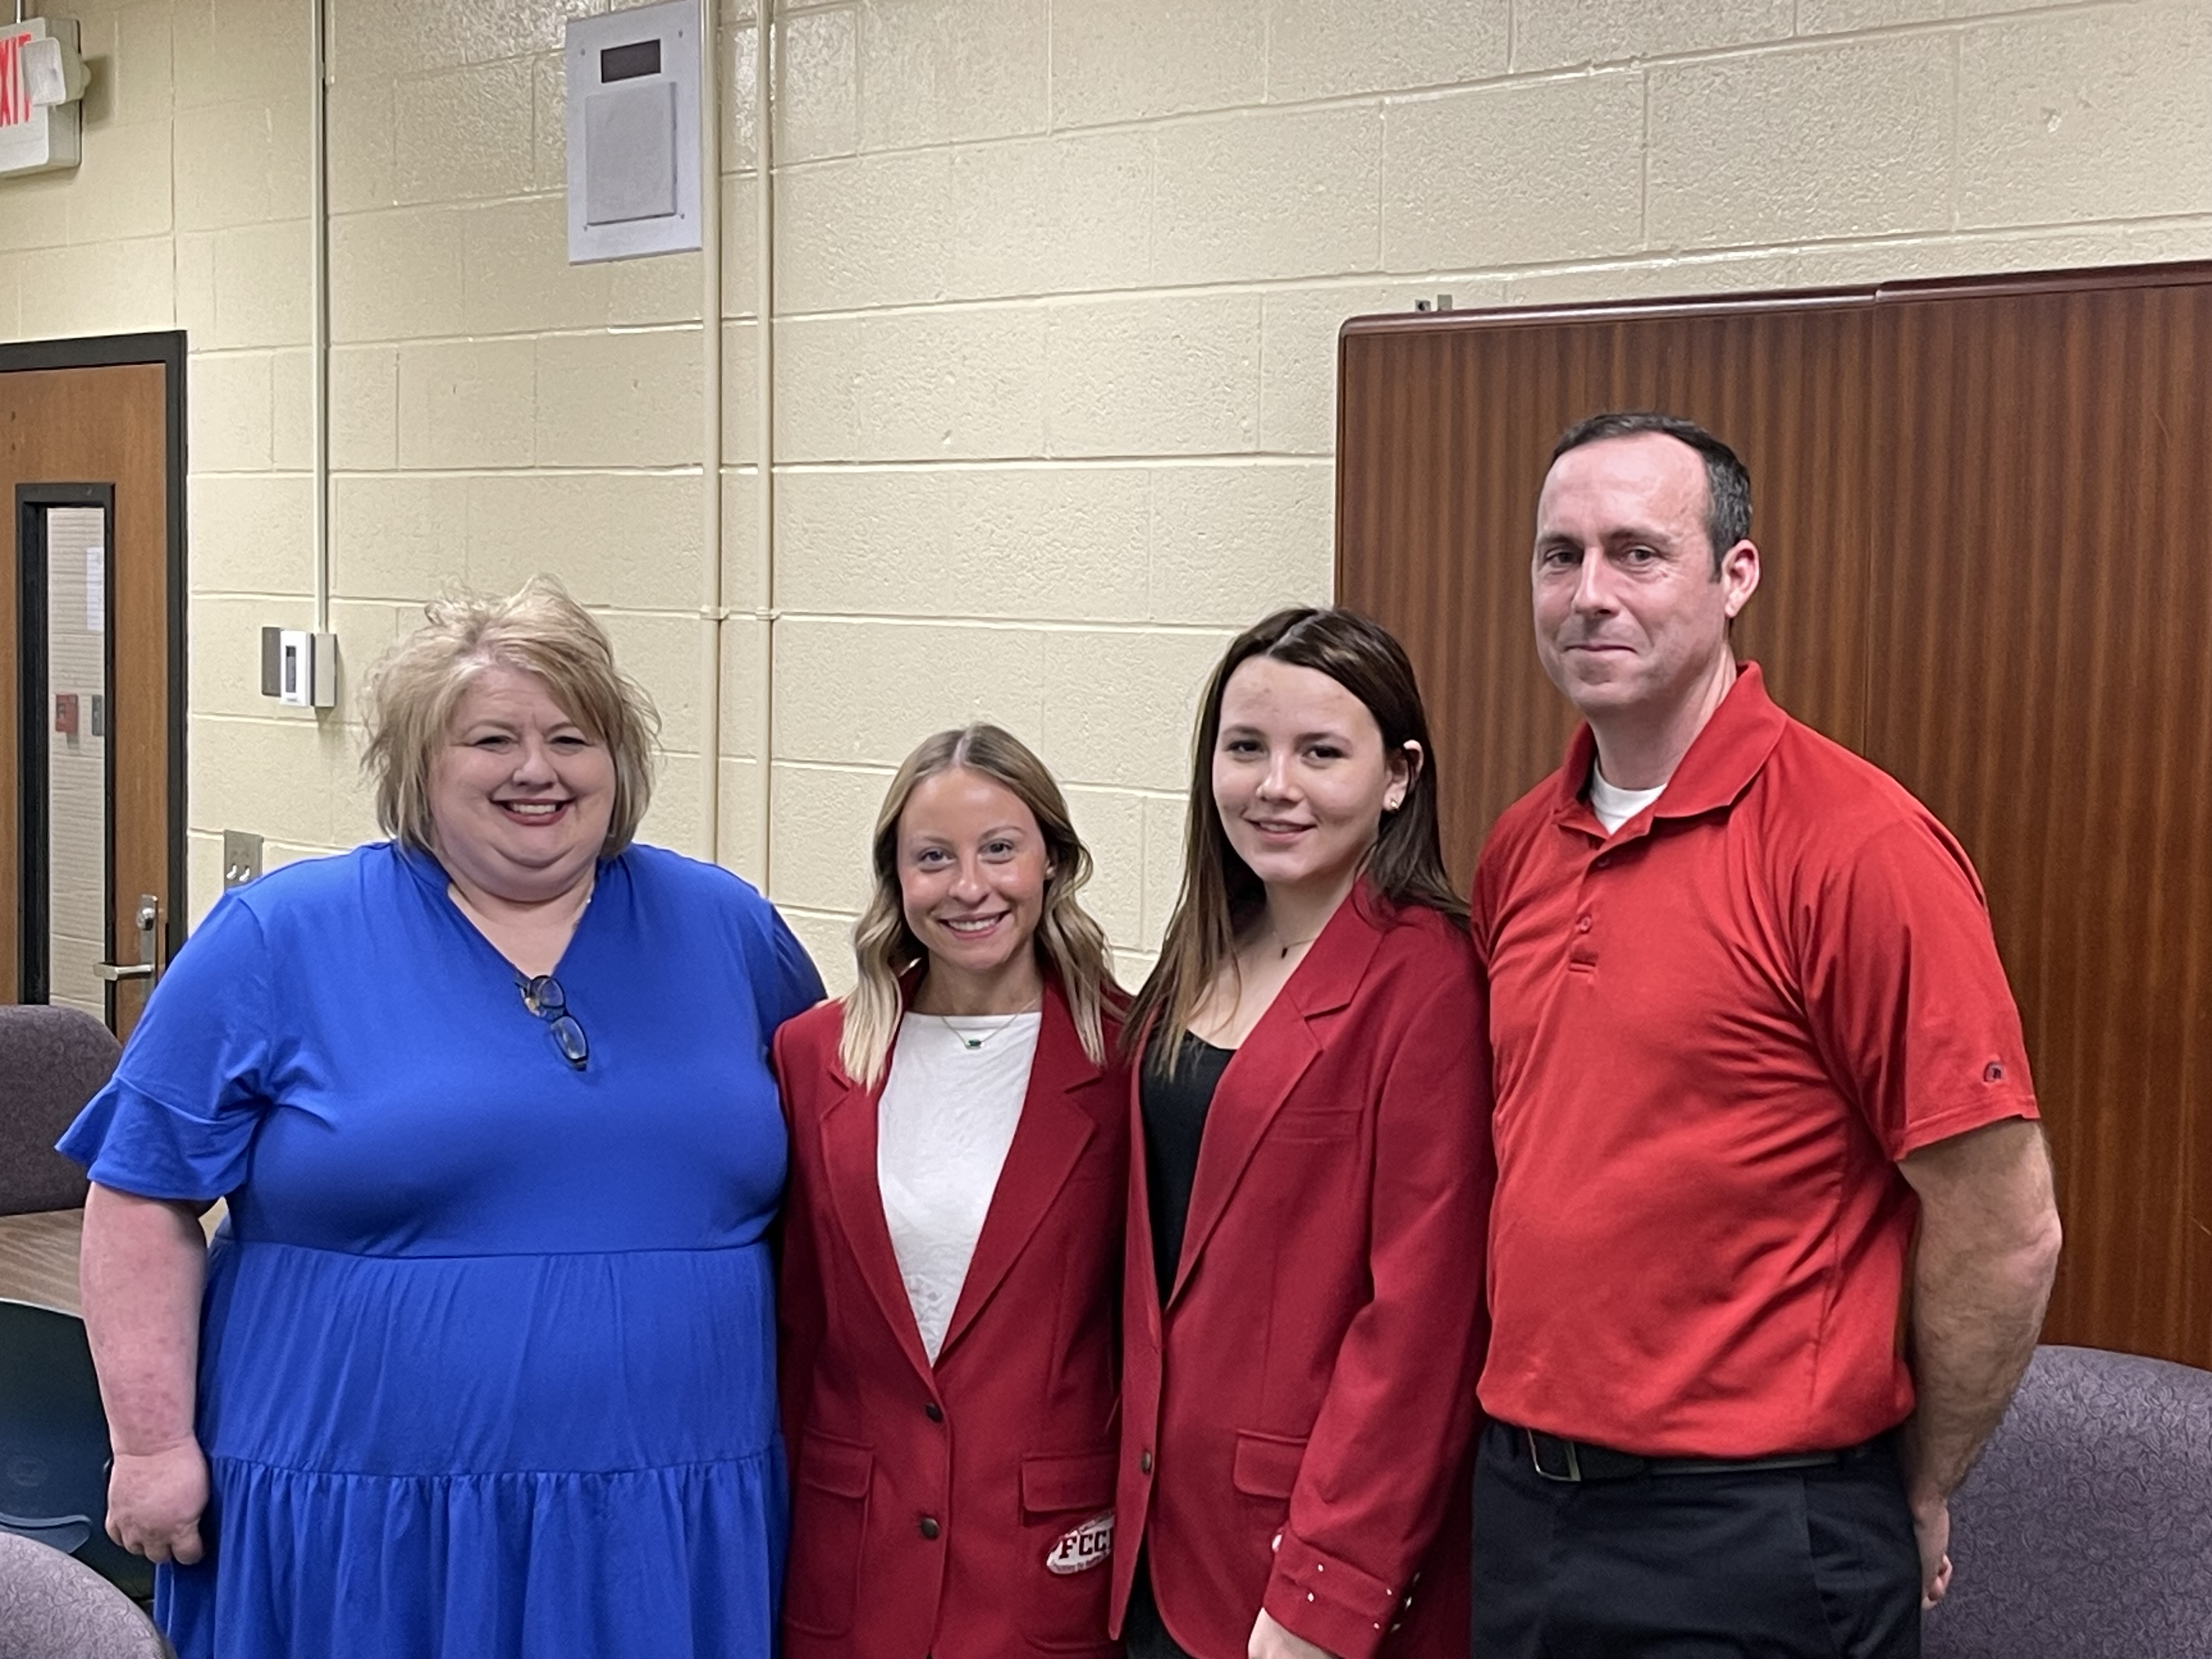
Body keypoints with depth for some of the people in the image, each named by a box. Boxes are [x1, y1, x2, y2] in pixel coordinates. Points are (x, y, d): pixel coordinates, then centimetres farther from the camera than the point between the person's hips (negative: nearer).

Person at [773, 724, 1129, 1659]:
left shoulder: (1126, 1060, -6)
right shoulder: (812, 1056, 2)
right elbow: (791, 1316, 7)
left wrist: (1149, 1530, -1)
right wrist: (767, 1526, 8)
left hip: (1053, 1548, -2)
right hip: (847, 1553, 2)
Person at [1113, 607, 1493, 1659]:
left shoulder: (1425, 982, -16)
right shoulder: (1201, 961, 6)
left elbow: (1419, 1311, -18)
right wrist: (1137, 1480, 8)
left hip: (1321, 1540, -6)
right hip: (1166, 1516, 7)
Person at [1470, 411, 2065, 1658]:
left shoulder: (1859, 847, -16)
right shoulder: (1519, 851, 4)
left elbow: (2005, 1234, -13)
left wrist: (1913, 1502, -2)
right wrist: (1527, 1426, 11)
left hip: (1752, 1548, -6)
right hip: (1521, 1493, 6)